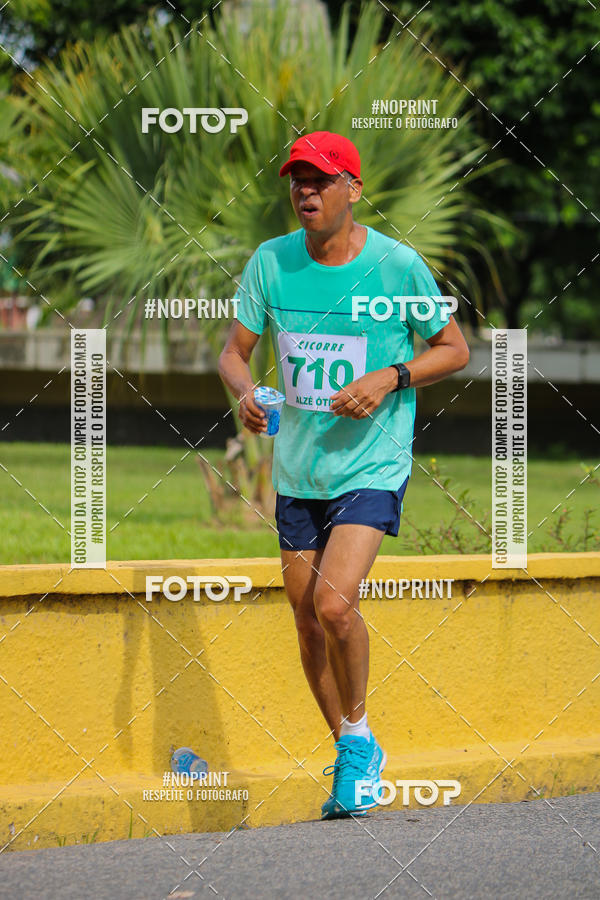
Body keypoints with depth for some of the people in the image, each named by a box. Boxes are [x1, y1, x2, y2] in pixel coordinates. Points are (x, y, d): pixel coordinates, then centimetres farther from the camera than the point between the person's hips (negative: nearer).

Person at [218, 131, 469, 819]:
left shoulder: (397, 264, -9)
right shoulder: (271, 261, 0)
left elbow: (455, 349, 1)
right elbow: (234, 351, 6)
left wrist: (389, 378, -16)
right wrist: (245, 392, -16)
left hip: (373, 467, -4)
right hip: (297, 471, 5)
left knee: (334, 603, -22)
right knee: (309, 623, 8)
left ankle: (356, 738, 1)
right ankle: (354, 758, 28)